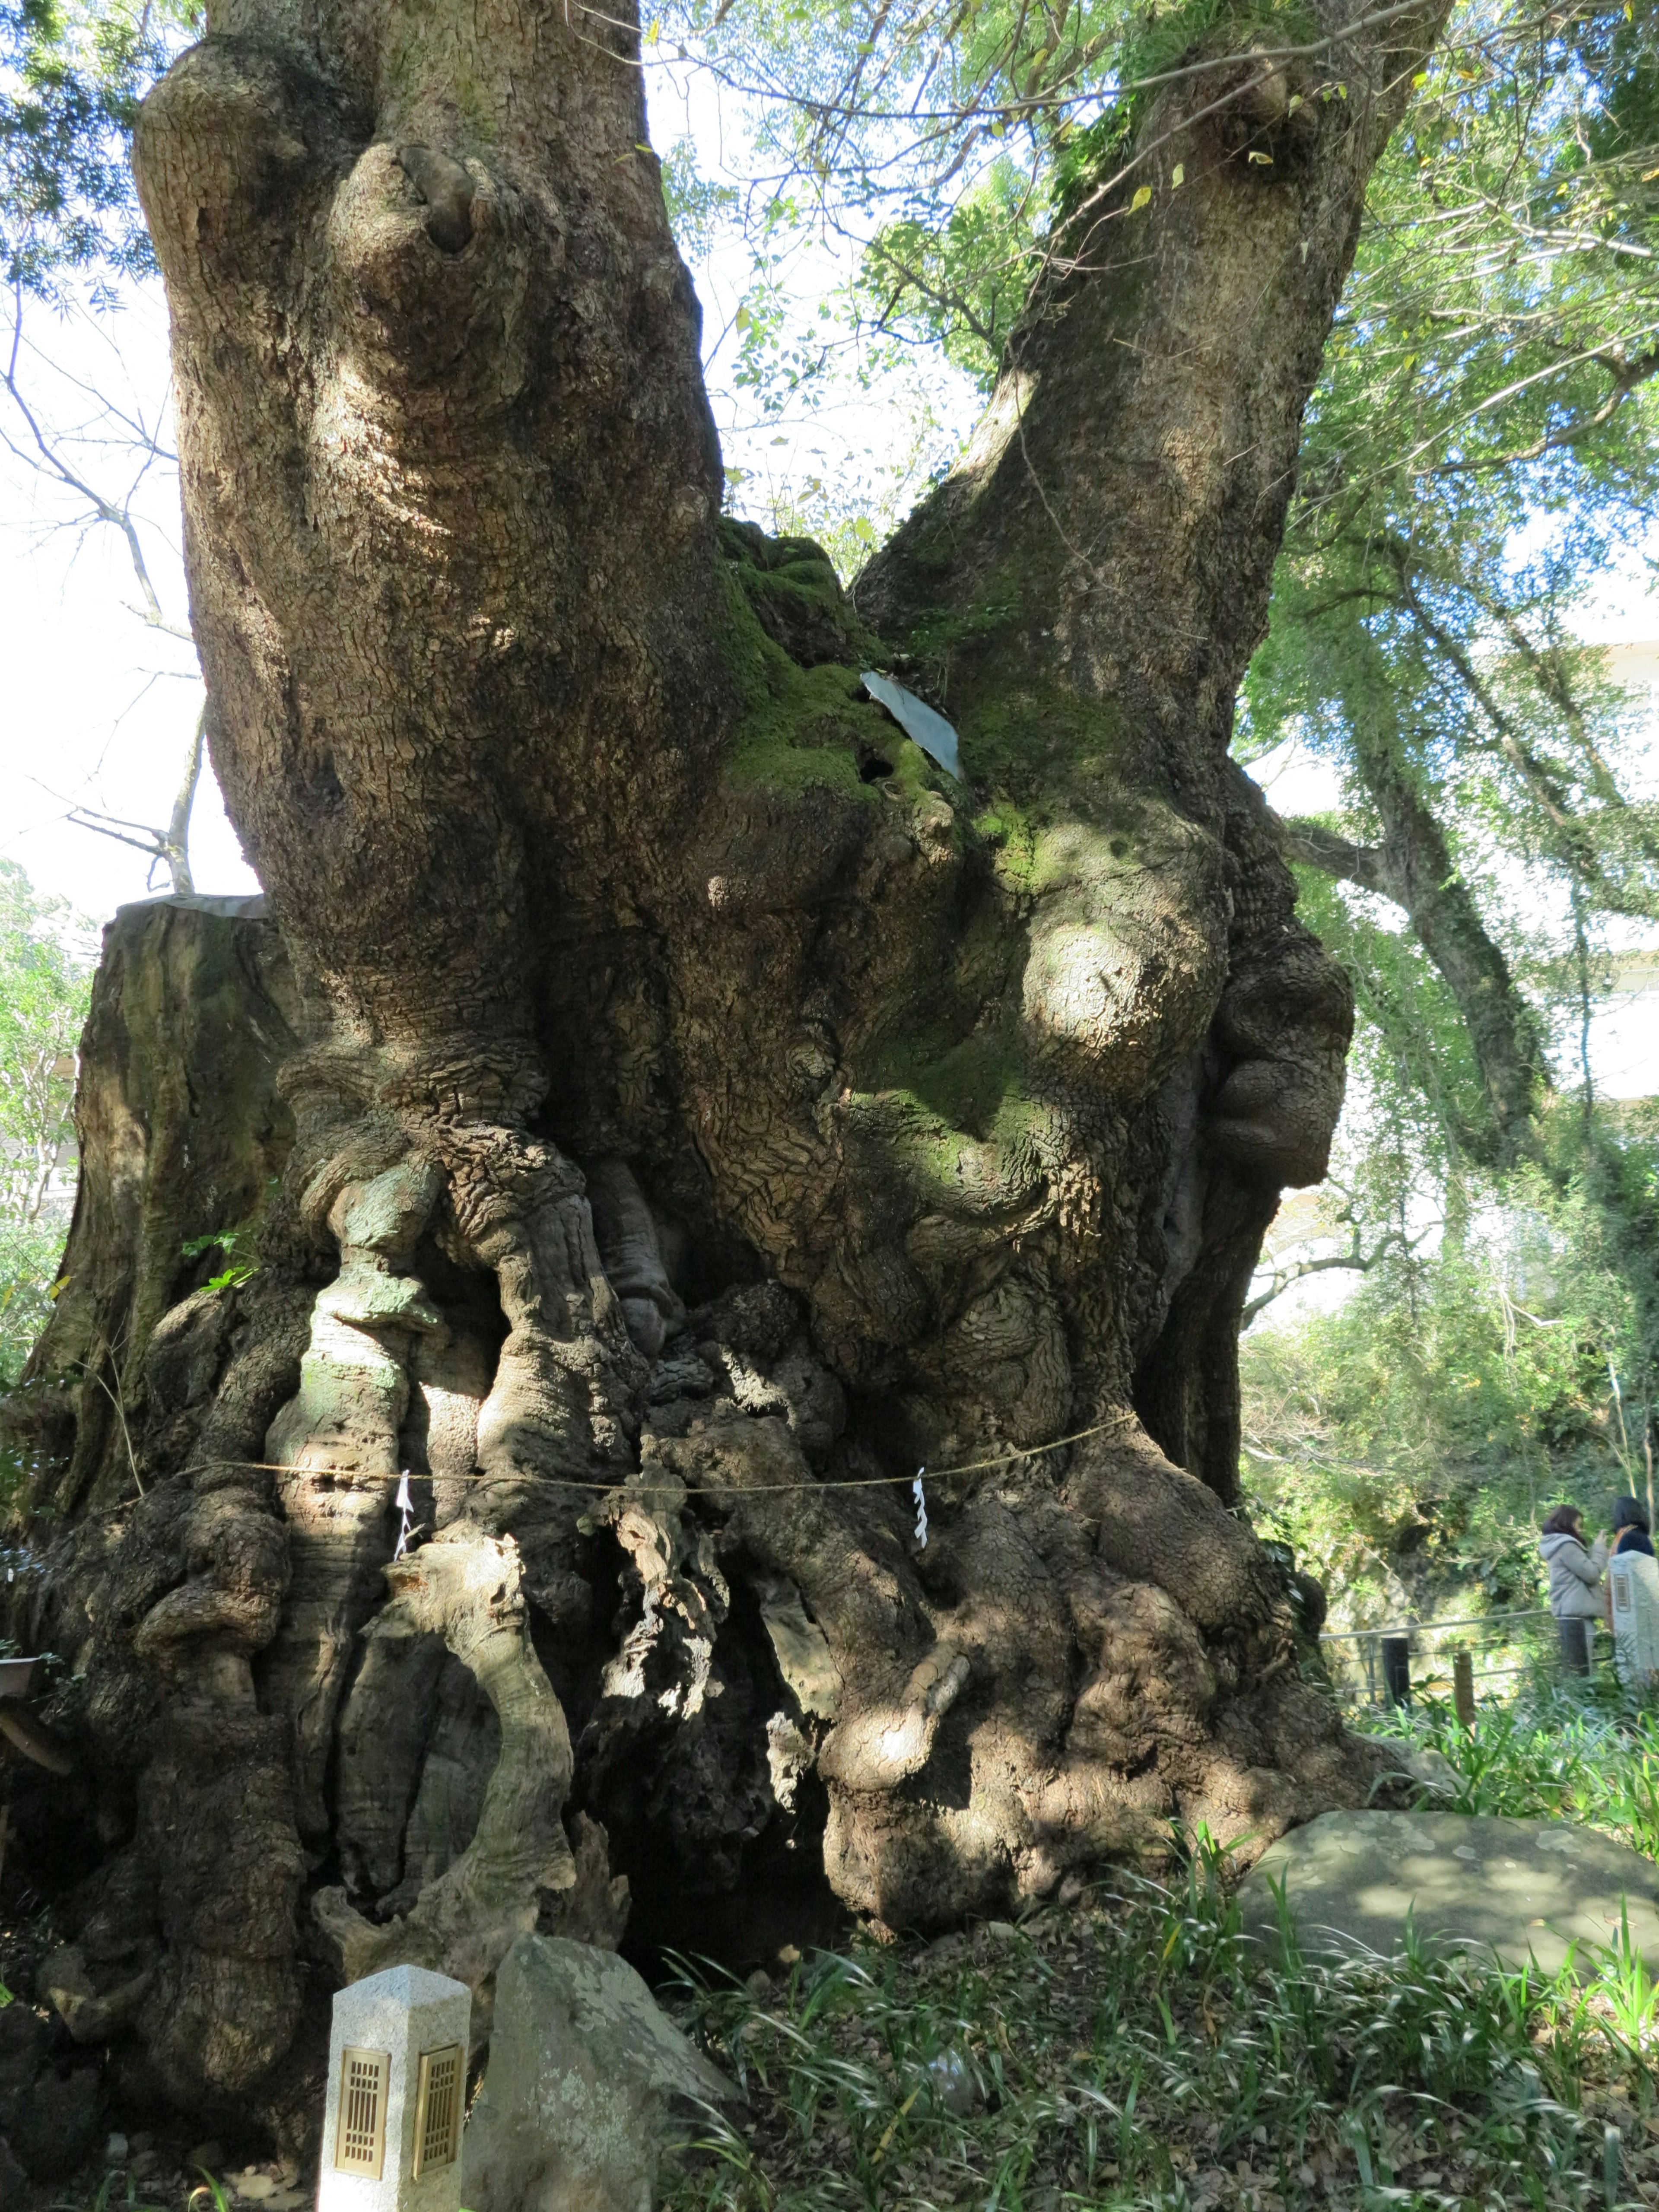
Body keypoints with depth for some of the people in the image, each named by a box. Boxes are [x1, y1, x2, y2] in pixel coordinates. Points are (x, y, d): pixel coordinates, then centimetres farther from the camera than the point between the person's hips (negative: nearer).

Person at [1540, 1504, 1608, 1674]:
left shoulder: (1558, 1545, 20)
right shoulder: (1566, 1545, -11)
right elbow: (1591, 1573, -13)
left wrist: (1595, 1550, 16)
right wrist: (1600, 1549, 1)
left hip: (1569, 1613, 10)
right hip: (1576, 1614, -10)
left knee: (1573, 1670, 8)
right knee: (1581, 1671, -13)